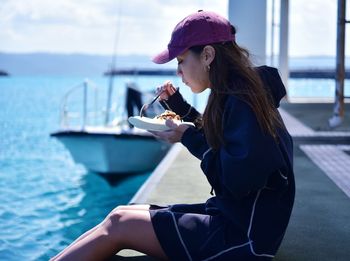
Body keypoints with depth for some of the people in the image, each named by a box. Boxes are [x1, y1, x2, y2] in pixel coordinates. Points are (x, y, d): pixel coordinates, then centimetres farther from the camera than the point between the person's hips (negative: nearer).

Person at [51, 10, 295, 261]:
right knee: (121, 215, 4)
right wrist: (180, 106, 11)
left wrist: (189, 138, -14)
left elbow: (238, 181, -25)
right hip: (230, 215, 9)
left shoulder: (244, 103, -21)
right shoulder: (236, 95, 8)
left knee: (119, 225, -8)